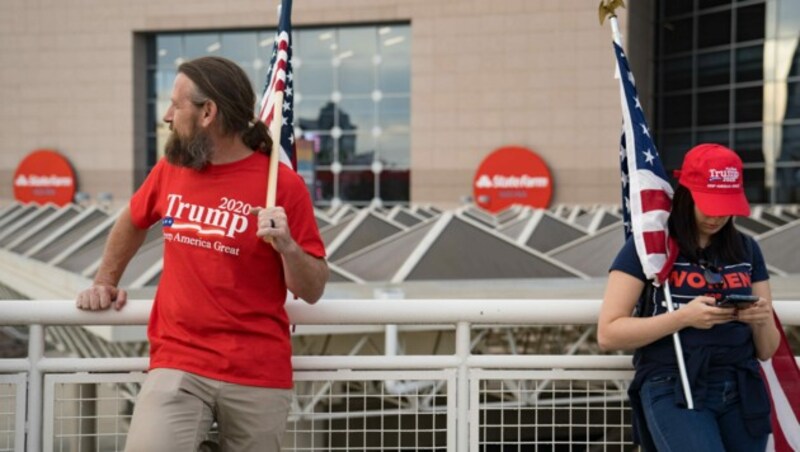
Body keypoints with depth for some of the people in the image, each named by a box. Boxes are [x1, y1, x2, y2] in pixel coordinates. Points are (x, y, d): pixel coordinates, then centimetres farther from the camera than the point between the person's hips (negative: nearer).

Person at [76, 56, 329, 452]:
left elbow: (312, 291, -3)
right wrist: (104, 283, 21)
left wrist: (286, 245, -20)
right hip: (177, 365, 2)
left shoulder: (283, 184, -6)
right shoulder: (170, 169, 7)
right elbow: (132, 222, 28)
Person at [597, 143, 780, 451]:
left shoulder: (746, 251, 14)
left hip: (742, 391, 5)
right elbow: (608, 334, -6)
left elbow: (766, 350, 15)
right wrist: (683, 317, -16)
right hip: (673, 390, -5)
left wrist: (762, 321, -8)